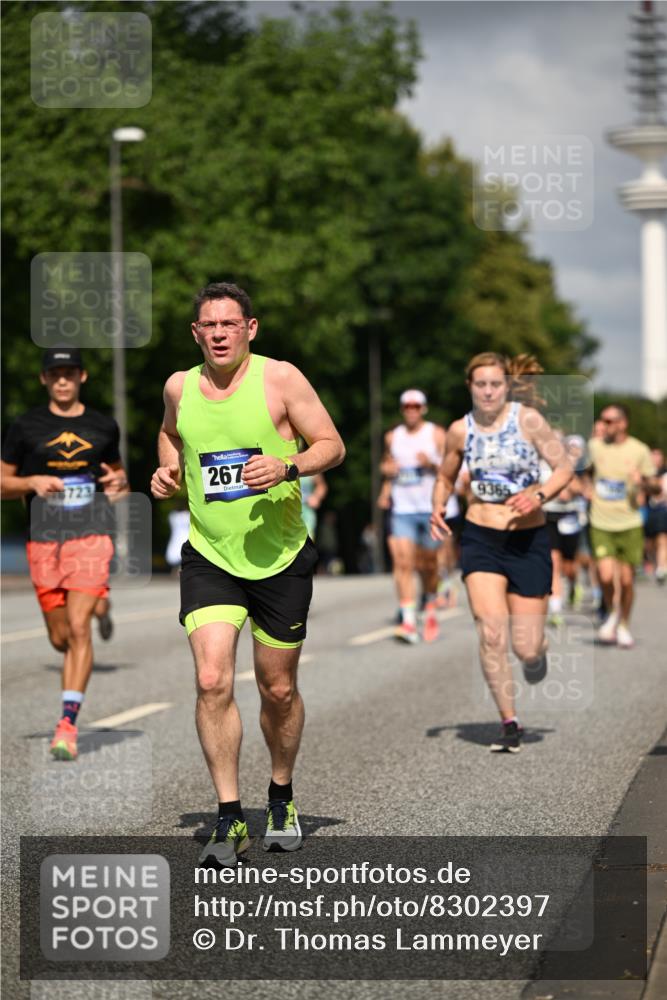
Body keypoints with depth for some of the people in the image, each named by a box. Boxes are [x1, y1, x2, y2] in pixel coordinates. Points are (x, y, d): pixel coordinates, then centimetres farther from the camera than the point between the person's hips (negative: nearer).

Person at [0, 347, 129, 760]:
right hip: (43, 540, 1)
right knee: (61, 639, 5)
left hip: (90, 537, -1)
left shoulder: (104, 427, 9)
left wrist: (119, 482, 1)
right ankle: (98, 604, 40)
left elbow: (117, 471, 24)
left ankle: (68, 725, -15)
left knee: (78, 627, -15)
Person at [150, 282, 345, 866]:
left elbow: (332, 446, -4)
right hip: (209, 558, 1)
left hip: (280, 557, -1)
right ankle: (230, 820, -8)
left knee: (278, 689, 9)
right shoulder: (179, 387, 3)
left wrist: (287, 467, -22)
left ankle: (282, 797, 34)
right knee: (212, 680, -15)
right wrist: (167, 470, 5)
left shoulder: (279, 378, -7)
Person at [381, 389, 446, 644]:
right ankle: (408, 622, -17)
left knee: (428, 564, 7)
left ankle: (430, 607, 34)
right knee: (402, 562, -13)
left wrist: (432, 464, -19)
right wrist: (386, 468, 4)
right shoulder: (392, 437, 12)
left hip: (431, 508, -2)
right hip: (402, 510, 2)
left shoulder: (436, 434, 2)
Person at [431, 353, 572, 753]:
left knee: (527, 648, -1)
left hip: (529, 541, -1)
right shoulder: (460, 430, 1)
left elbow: (565, 468, -5)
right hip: (481, 539, 1)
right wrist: (439, 508, -3)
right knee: (491, 632, -16)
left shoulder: (528, 419, -8)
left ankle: (537, 652, 39)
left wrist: (538, 496, -22)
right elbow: (445, 478, 17)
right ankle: (510, 723, -3)